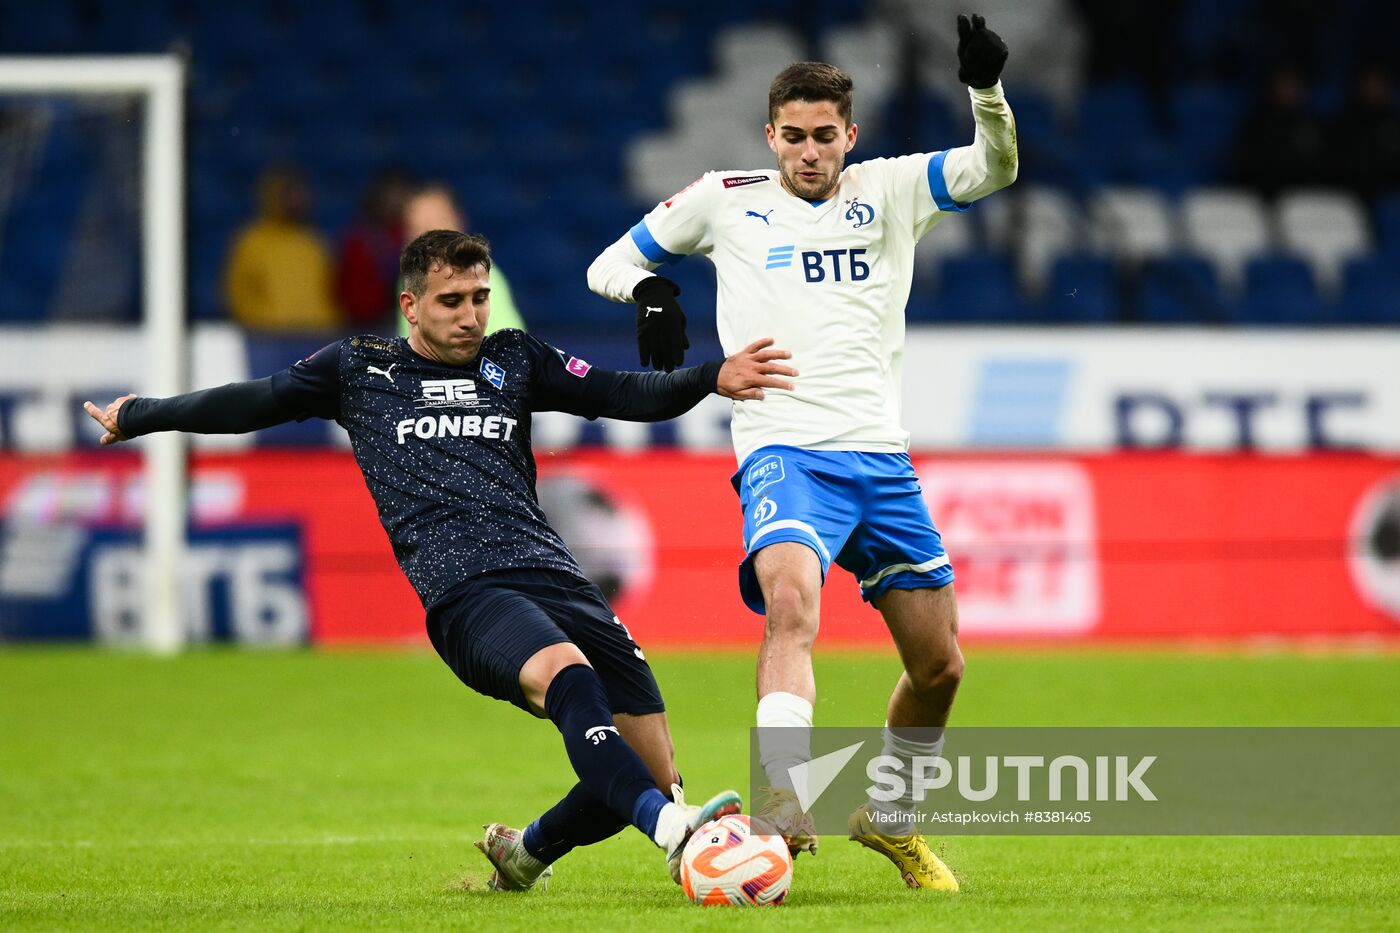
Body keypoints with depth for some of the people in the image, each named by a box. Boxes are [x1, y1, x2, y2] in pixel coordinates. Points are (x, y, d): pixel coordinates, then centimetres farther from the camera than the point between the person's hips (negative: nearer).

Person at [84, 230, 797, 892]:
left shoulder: (513, 360, 24)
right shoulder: (359, 367, 19)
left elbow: (628, 396, 16)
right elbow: (250, 405, 28)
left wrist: (712, 378, -1)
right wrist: (137, 417, 31)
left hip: (552, 574, 4)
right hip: (463, 595, -4)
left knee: (653, 777, -6)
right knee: (567, 673, -37)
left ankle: (523, 855, 23)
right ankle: (673, 830, -56)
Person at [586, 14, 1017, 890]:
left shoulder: (889, 191, 12)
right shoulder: (725, 200, 9)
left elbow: (995, 168, 1)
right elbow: (609, 263, 18)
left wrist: (987, 88, -18)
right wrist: (649, 289, -5)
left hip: (881, 457, 4)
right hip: (785, 451, -4)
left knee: (939, 665, 8)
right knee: (792, 605, -32)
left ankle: (891, 820, 31)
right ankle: (784, 811, -45)